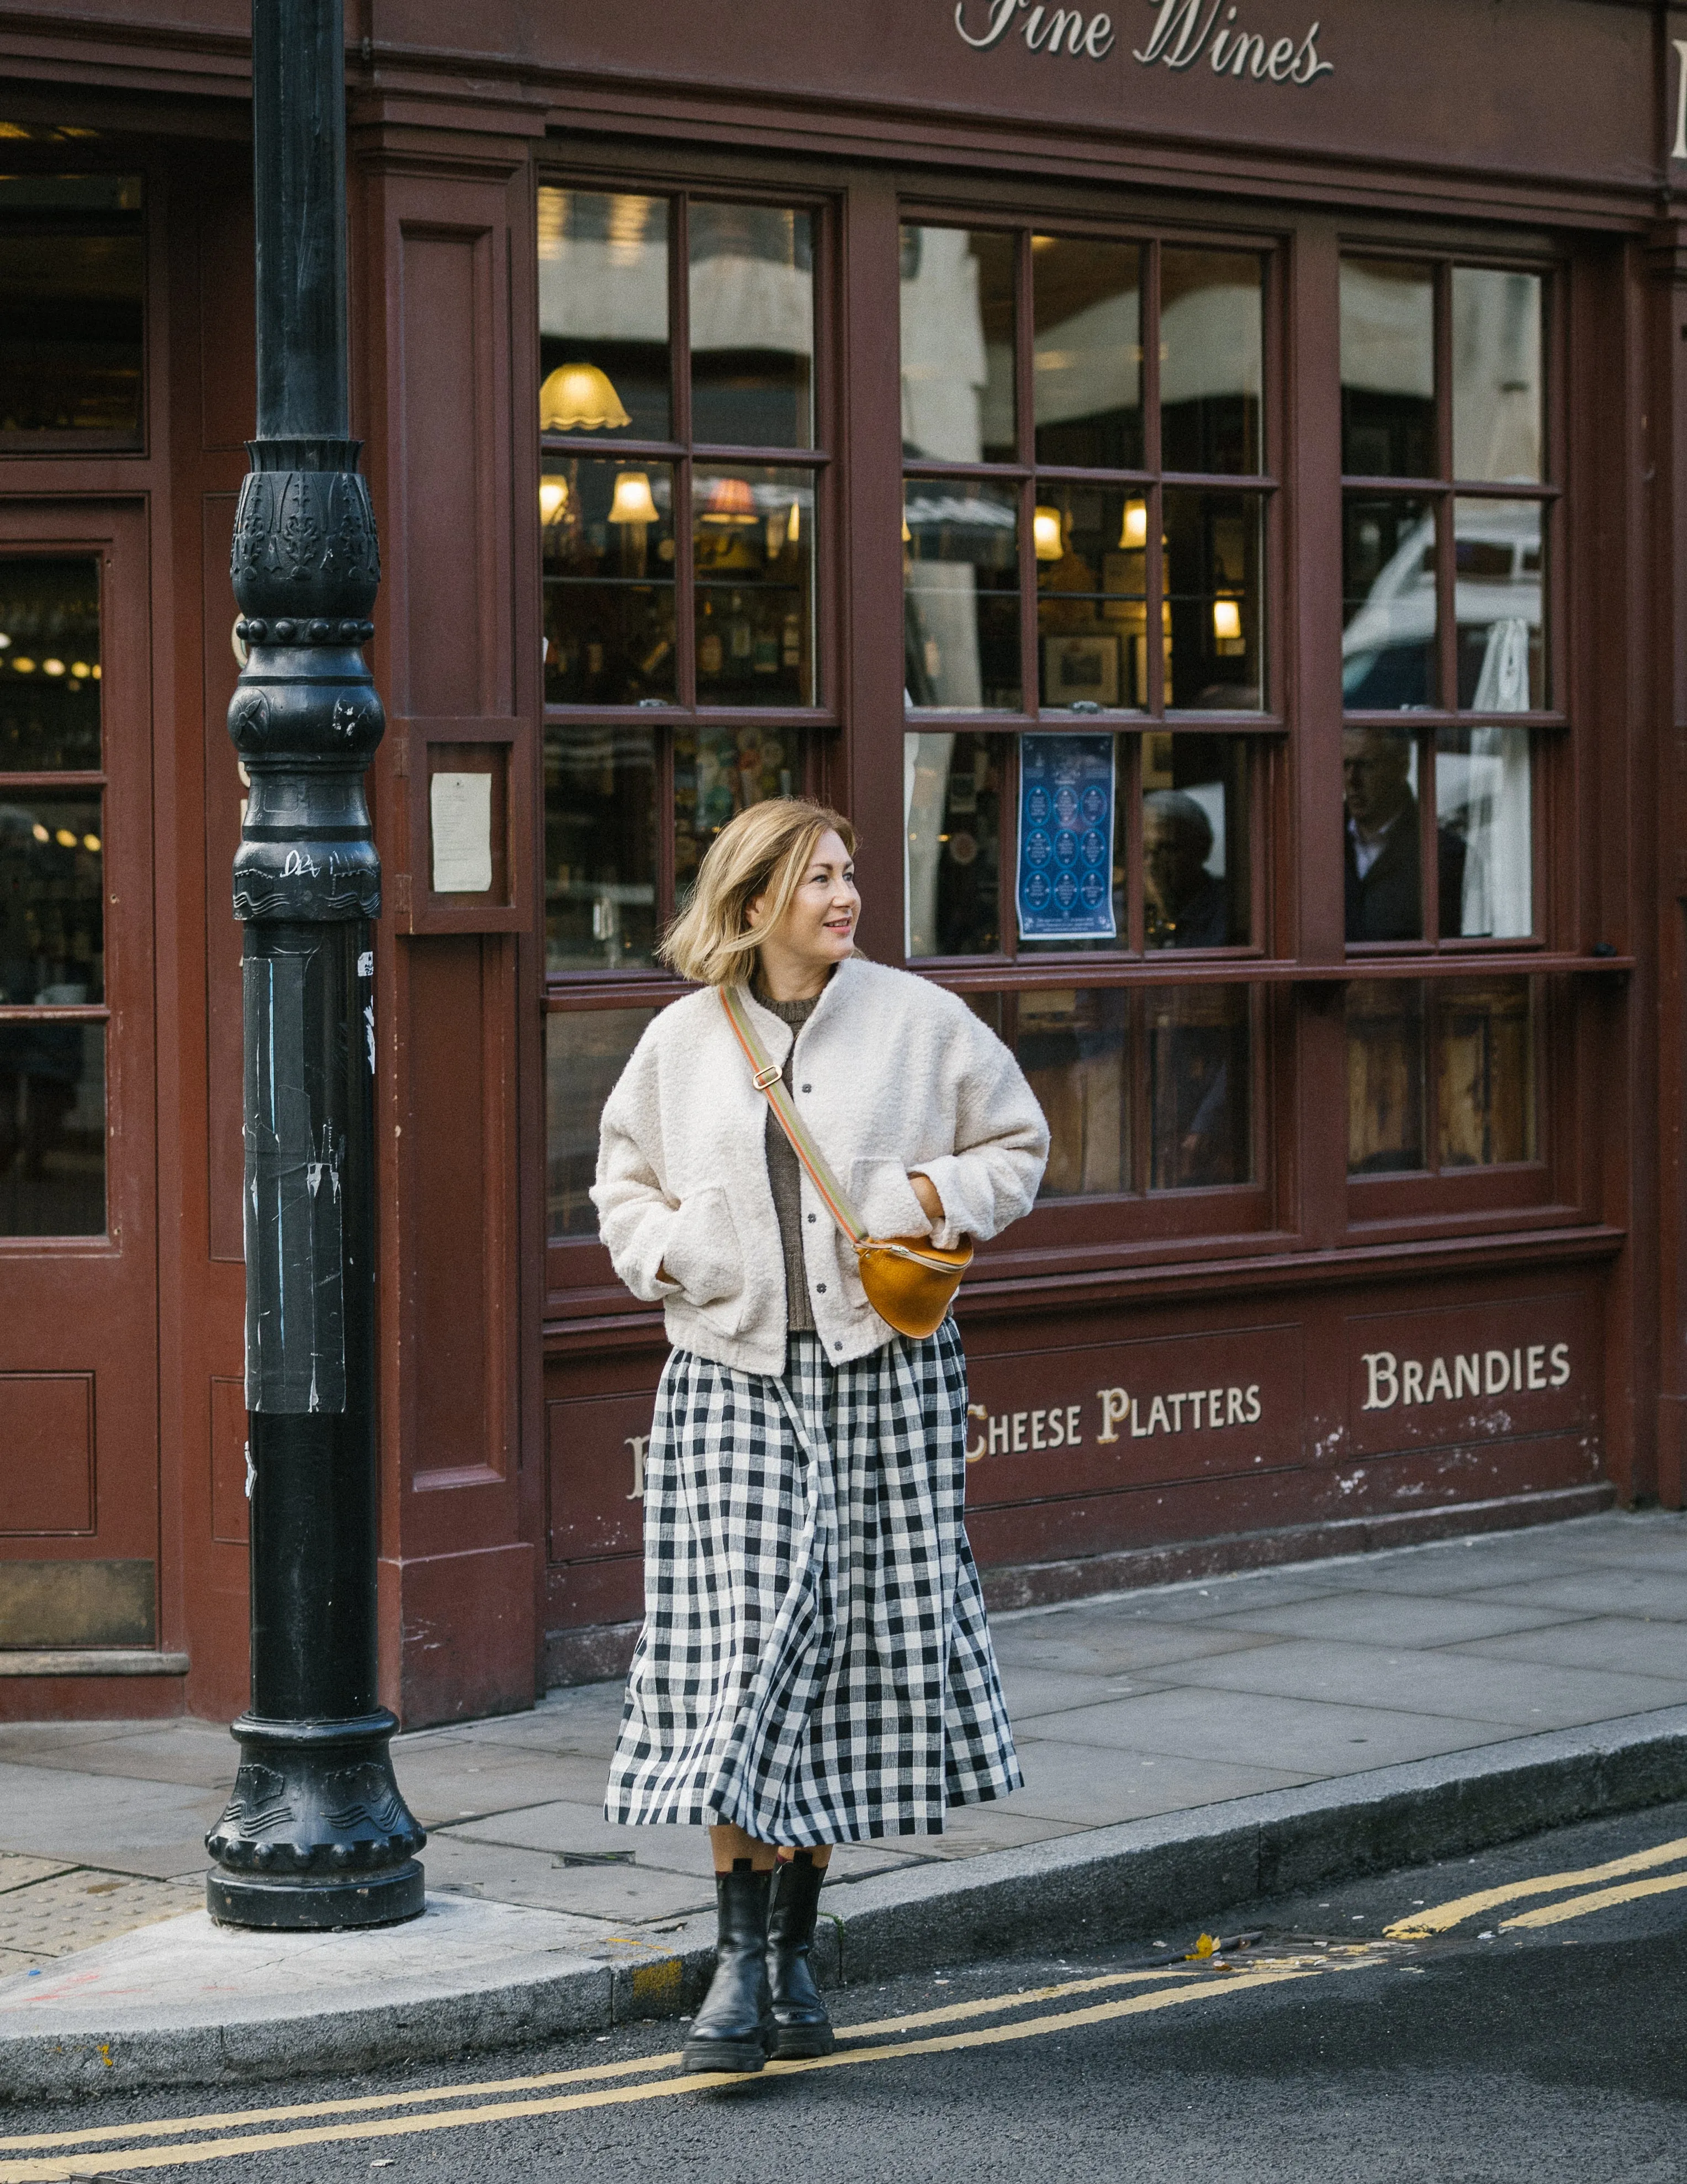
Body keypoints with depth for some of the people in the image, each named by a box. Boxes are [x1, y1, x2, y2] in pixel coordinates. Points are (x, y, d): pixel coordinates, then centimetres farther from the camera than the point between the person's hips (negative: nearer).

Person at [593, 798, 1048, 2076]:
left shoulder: (921, 1022, 3)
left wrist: (939, 1197, -6)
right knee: (736, 1652, -8)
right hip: (732, 1375, 0)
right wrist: (662, 1248, -1)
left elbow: (1018, 1145, 12)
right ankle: (741, 1955, -3)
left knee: (861, 1647, 4)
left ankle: (796, 1945, 17)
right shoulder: (684, 1039, 5)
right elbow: (626, 1179, 18)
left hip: (885, 1372, 0)